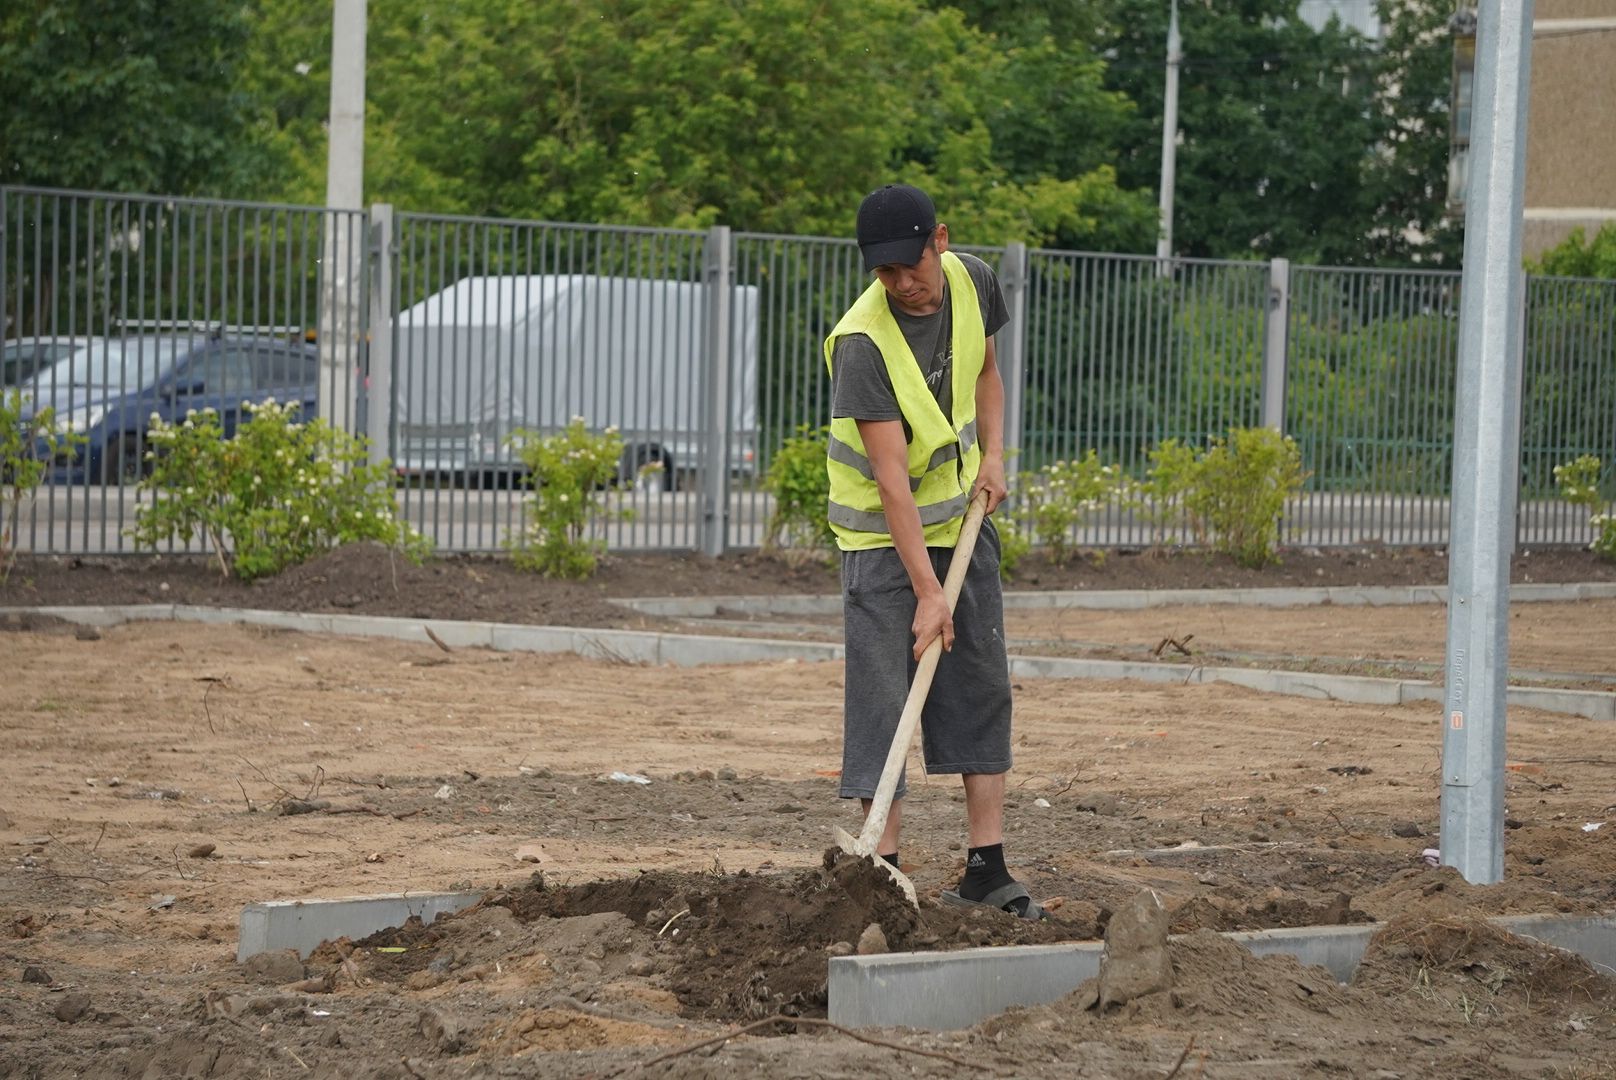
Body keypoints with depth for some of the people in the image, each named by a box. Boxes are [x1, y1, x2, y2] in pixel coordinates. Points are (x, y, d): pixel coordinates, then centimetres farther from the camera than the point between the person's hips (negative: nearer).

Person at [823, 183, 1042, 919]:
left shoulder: (972, 282, -7)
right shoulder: (862, 342, -27)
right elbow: (891, 478, -28)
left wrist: (992, 455, -1)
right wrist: (927, 592, -30)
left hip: (963, 517, 6)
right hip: (884, 533, -6)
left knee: (983, 687, 5)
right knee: (883, 696, -9)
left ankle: (986, 869, 9)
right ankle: (883, 866, -6)